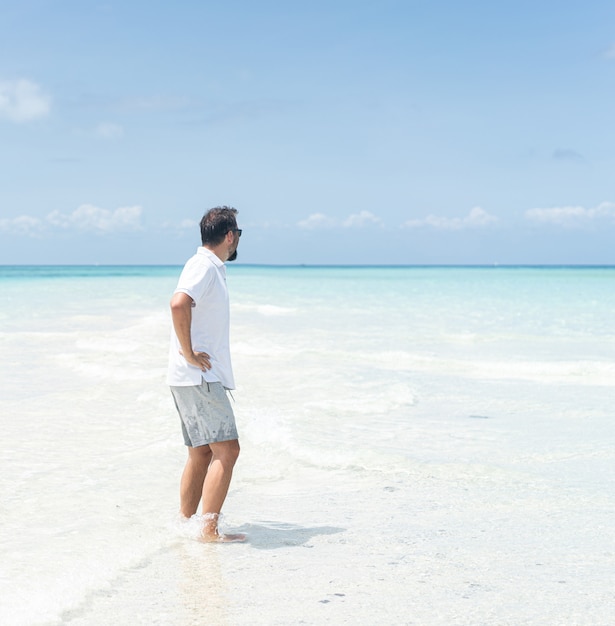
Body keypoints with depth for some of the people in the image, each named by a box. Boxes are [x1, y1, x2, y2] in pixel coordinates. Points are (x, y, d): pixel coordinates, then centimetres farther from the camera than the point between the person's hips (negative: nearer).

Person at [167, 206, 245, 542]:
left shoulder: (211, 268, 19)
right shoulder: (204, 265, -12)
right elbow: (179, 303, -30)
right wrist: (188, 353, -23)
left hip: (203, 377, 10)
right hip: (199, 377, -10)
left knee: (201, 453, 13)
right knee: (226, 450, -11)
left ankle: (184, 524, 18)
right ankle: (210, 530, -11)